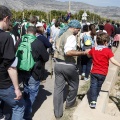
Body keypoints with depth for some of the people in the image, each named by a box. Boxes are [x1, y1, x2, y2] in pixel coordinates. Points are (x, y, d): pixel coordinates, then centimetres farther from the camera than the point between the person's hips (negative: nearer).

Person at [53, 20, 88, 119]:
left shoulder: (61, 35, 12)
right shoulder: (71, 36, -17)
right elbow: (68, 52, -31)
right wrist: (83, 53, -25)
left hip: (58, 64, 8)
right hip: (68, 65, -8)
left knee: (58, 88, 9)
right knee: (74, 85, 19)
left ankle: (58, 113, 15)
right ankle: (70, 103, 37)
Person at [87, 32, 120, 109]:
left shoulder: (93, 49, 1)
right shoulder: (108, 51, -13)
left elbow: (89, 56, 20)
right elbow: (113, 60, -19)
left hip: (94, 72, 2)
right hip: (103, 73, -1)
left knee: (93, 86, 2)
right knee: (98, 86, 17)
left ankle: (93, 101, -8)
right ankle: (95, 98, 34)